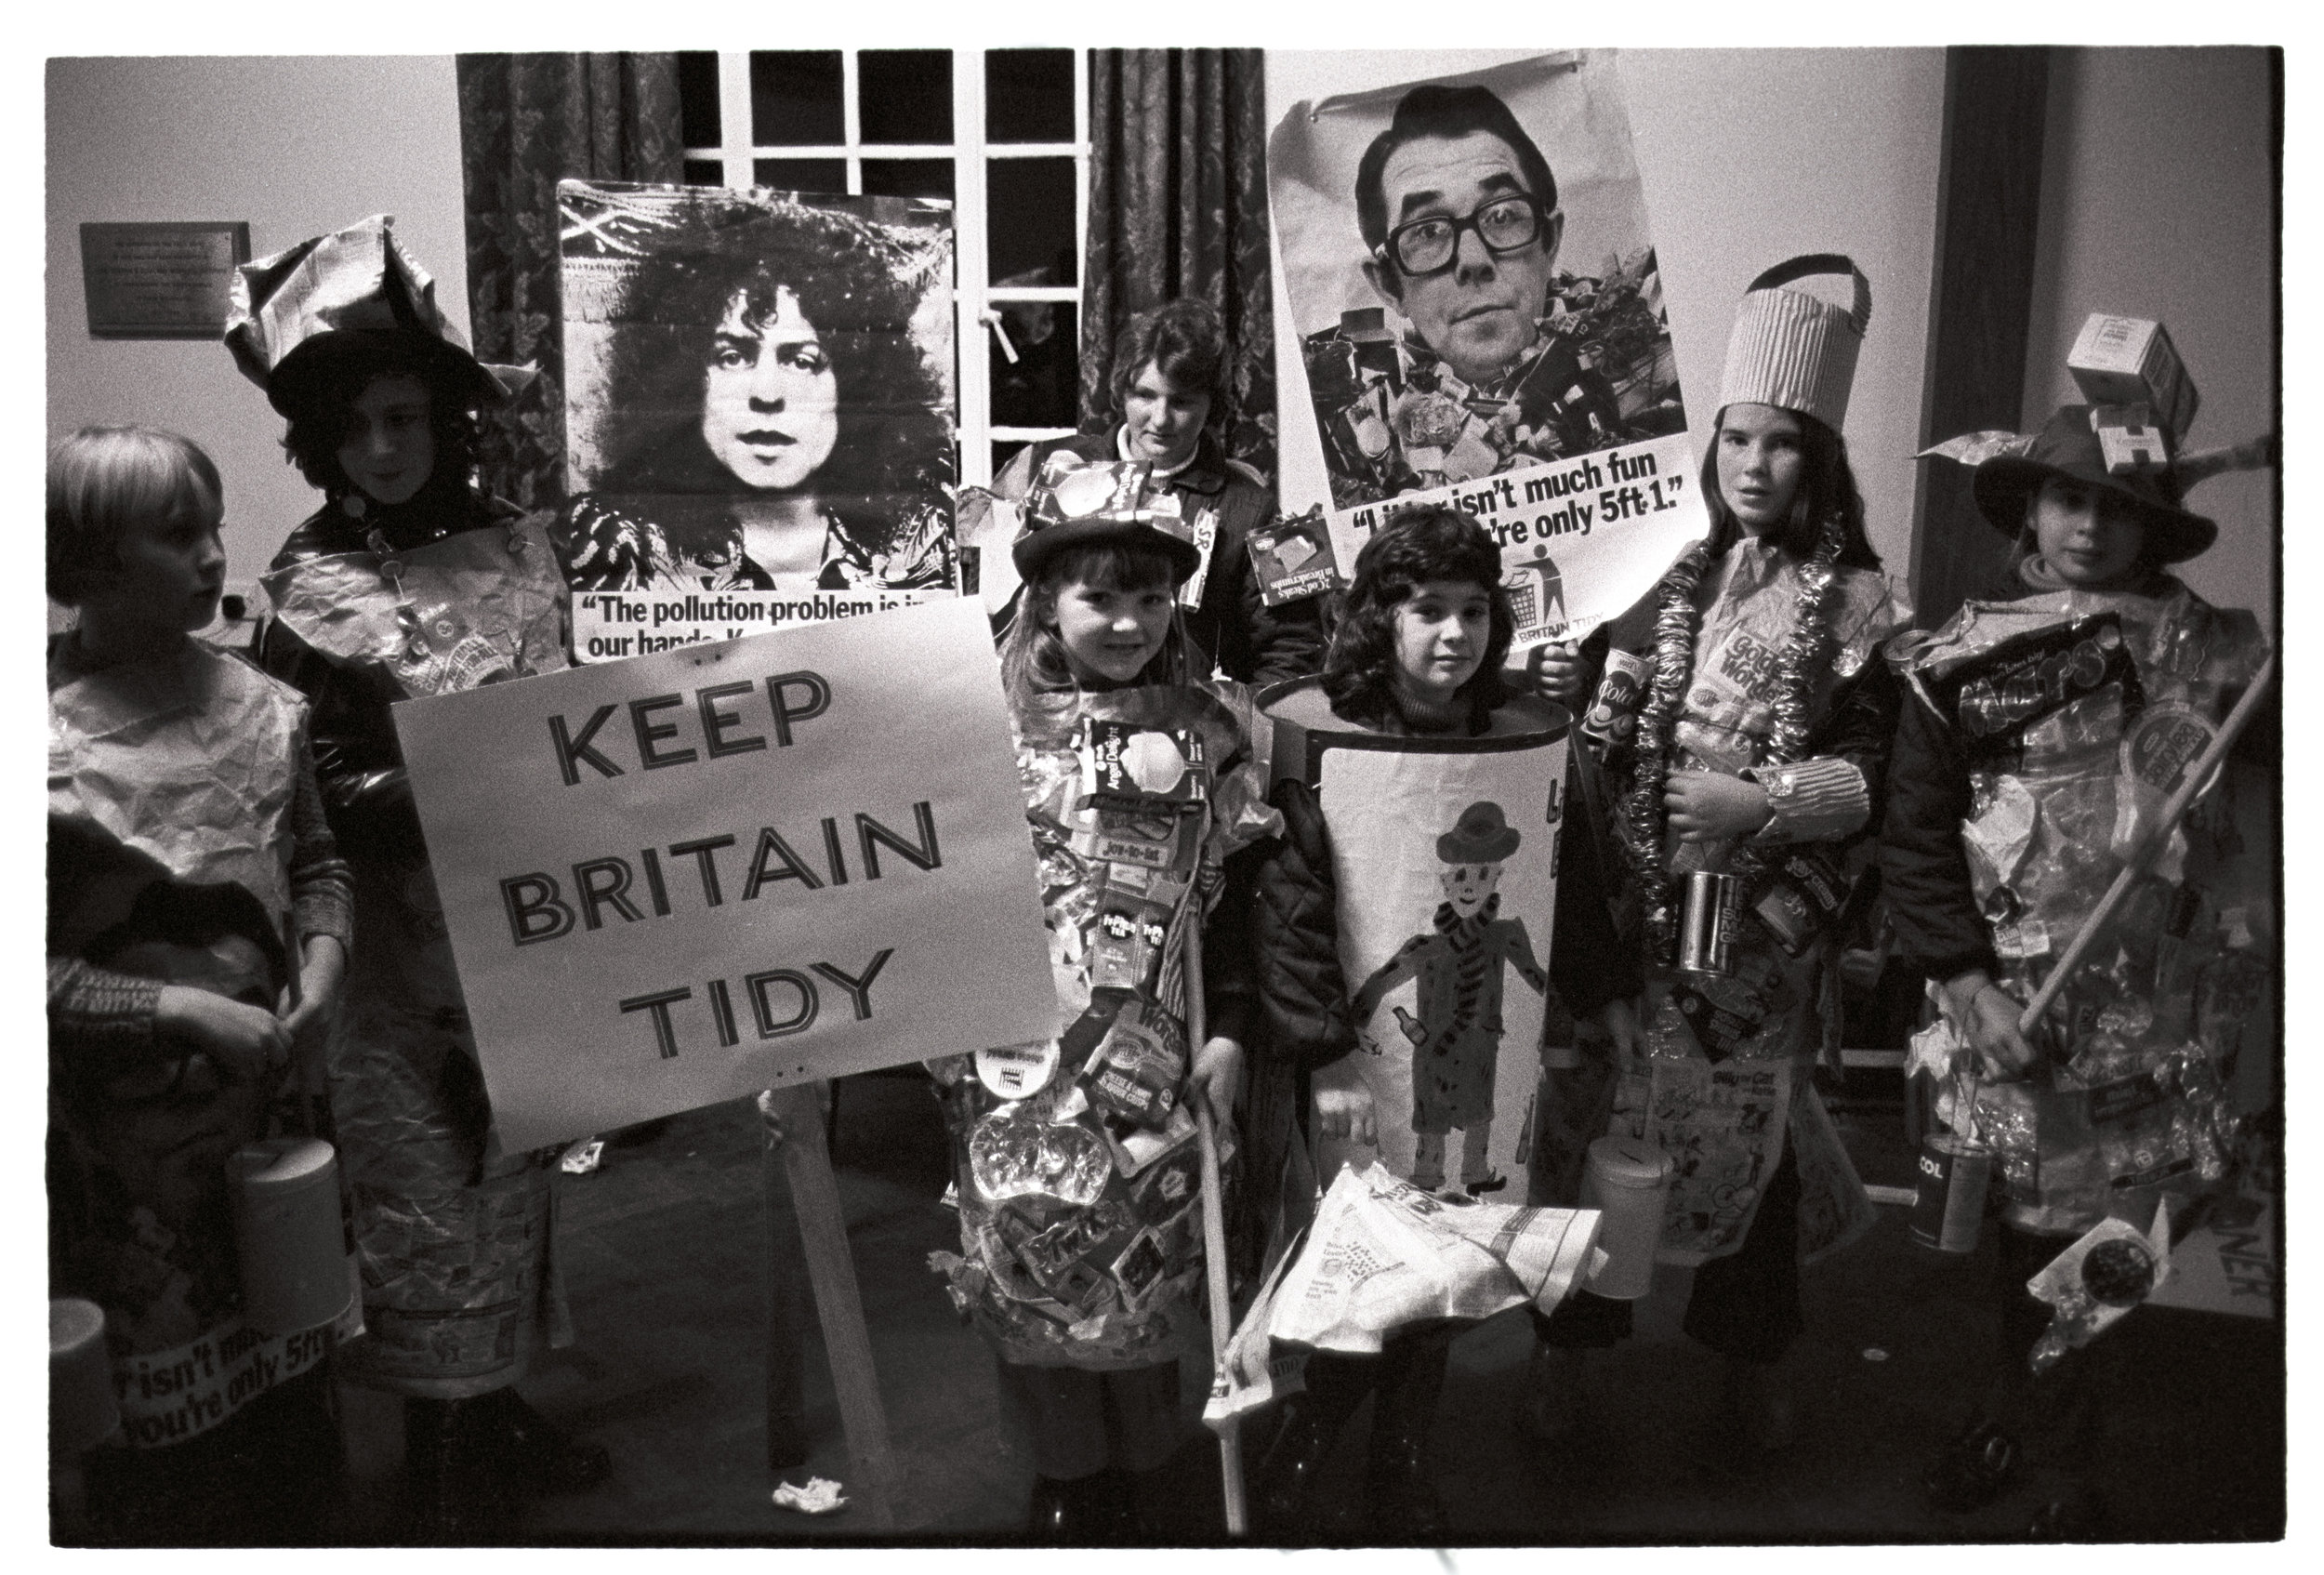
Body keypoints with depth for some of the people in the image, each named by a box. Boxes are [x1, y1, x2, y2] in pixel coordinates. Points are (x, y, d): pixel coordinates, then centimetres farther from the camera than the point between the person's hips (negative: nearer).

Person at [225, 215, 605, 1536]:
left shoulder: (515, 543, 2)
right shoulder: (309, 585, -8)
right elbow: (326, 789, -11)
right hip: (403, 923, -4)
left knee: (517, 1155, 15)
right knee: (426, 1180, 5)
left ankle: (500, 1401, 32)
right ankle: (447, 1458, 20)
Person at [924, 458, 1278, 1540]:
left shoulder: (1208, 730, 1)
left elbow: (1235, 895, 4)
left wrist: (1229, 1033, -1)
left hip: (1147, 1049, 0)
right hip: (1013, 1051, 1)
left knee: (1145, 1262, 7)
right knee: (1028, 1249, 6)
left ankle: (1137, 1468, 30)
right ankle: (1065, 1468, 28)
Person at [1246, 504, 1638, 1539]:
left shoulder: (1524, 737, 1)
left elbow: (1572, 883, 11)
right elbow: (1288, 907, -14)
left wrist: (1604, 998, 13)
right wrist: (1324, 1053, -20)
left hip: (1482, 1052, 3)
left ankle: (1400, 1466, 30)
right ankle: (1303, 1453, 25)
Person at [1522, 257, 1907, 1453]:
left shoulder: (1854, 603, -1)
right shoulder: (1668, 574, 7)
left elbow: (1870, 777, -5)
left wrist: (1756, 802, -18)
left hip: (1765, 922, -2)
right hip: (1635, 902, 2)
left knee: (1750, 1124, 10)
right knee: (1598, 1107, 5)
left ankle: (1751, 1364, 31)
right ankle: (1565, 1347, 21)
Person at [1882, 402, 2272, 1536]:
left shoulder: (2219, 653, 0)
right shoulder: (1964, 663, -1)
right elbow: (1915, 841, -1)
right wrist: (1970, 989, -7)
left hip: (2168, 1025, 0)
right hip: (2015, 1014, 0)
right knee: (2025, 1222, 12)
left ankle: (2081, 1452, 28)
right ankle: (2016, 1409, 36)